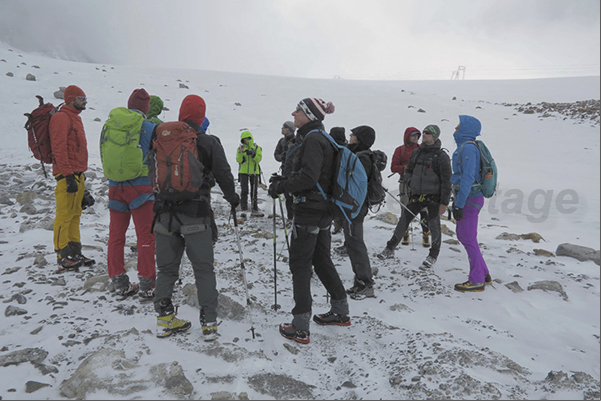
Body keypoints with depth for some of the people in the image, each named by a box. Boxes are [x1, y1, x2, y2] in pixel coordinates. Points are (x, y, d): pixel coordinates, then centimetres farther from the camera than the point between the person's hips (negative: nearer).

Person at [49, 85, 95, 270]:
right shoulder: (61, 117, -9)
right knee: (64, 215, -5)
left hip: (77, 173, 10)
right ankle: (62, 256, 1)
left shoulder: (75, 117, 21)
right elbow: (59, 149, -17)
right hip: (67, 174, -9)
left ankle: (75, 252, 19)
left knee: (75, 214, 12)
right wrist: (68, 175, -21)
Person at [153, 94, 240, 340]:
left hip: (165, 213, 3)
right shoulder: (209, 143, -5)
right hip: (195, 216, -3)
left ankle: (164, 319, 19)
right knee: (204, 269, 6)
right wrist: (233, 198, 17)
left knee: (166, 268, 14)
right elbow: (223, 175, 0)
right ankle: (209, 323, 9)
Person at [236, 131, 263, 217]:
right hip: (243, 172, -1)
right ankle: (243, 209, 5)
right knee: (244, 191, -3)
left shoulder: (257, 148, 5)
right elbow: (238, 160, -4)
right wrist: (240, 153, -21)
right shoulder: (240, 148, 5)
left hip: (254, 172, 1)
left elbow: (259, 159, -7)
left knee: (254, 191, 6)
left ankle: (255, 209, 14)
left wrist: (253, 154, -24)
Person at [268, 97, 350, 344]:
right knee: (321, 260, 19)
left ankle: (300, 328, 5)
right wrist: (284, 181, 12)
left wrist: (281, 187, -12)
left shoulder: (313, 139, -15)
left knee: (300, 265, -2)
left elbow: (308, 177, -24)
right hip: (324, 210, 10)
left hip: (309, 210, -10)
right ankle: (341, 313, 31)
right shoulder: (322, 138, 15)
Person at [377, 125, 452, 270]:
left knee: (434, 226, 4)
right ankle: (390, 249, 19)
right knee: (403, 220, 7)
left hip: (434, 197, -5)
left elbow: (446, 181, -11)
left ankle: (433, 256, 23)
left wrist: (444, 202, -15)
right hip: (417, 195, 5)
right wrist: (410, 182, -1)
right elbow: (408, 171, 21)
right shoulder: (416, 153, 8)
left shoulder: (441, 156, -10)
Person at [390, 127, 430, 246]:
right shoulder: (400, 150, 7)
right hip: (406, 183, -1)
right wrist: (405, 168, -15)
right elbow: (393, 167, 1)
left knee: (423, 210, -4)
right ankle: (405, 234, 16)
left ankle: (426, 235, 4)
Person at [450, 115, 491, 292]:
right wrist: (456, 201, 21)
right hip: (468, 198, 10)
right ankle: (483, 273, 25)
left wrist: (459, 204, -21)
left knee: (468, 239, -3)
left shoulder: (468, 148, -16)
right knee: (463, 236, 15)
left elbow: (468, 178, -22)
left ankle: (477, 281, 6)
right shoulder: (464, 146, 14)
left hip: (470, 199, -10)